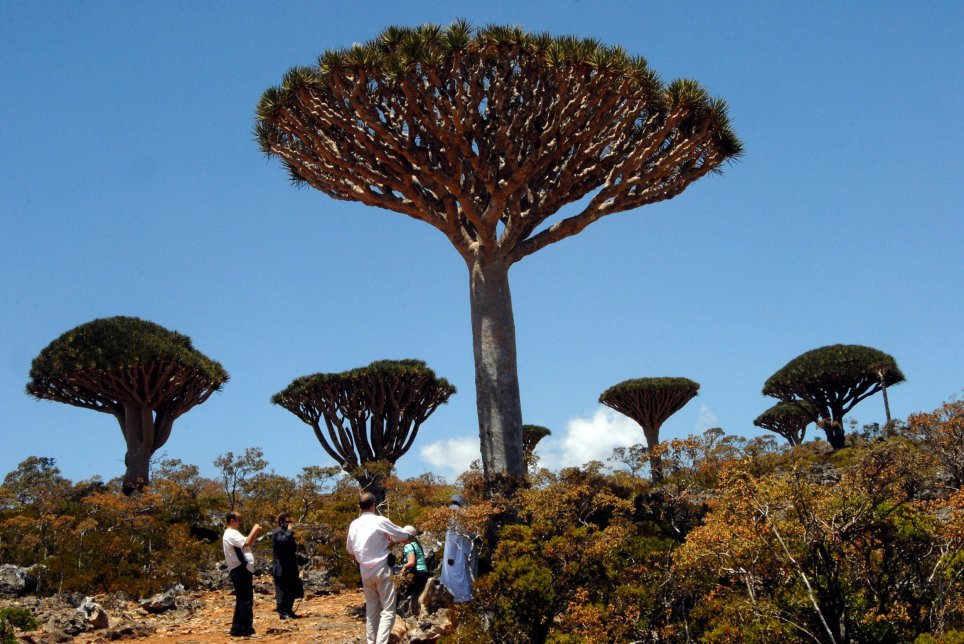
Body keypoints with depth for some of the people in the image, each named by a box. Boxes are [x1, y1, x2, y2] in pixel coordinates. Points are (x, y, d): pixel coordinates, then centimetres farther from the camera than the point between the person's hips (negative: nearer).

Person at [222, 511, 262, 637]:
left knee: (242, 601, 14)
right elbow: (246, 543, -28)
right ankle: (246, 629, -9)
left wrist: (255, 533, 10)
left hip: (241, 571, 11)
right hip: (240, 570, -11)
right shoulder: (232, 534, -13)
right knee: (246, 601, -9)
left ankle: (237, 629, 17)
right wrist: (254, 530, -15)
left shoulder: (232, 534, 21)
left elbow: (247, 544, 23)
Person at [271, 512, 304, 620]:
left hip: (289, 568, 10)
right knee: (282, 591, -5)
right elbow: (283, 540, -33)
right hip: (281, 569, -10)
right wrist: (289, 530, -21)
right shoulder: (278, 533, -10)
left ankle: (289, 611, 22)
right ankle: (283, 613, 1)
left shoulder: (286, 532, 20)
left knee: (292, 591, 13)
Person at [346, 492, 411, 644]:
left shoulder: (354, 524, 2)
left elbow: (350, 549, 17)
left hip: (365, 572, 6)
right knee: (388, 610, -3)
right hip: (382, 570, -5)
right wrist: (390, 538, 16)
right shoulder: (380, 521, -13)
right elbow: (404, 535, -3)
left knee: (371, 609, 15)